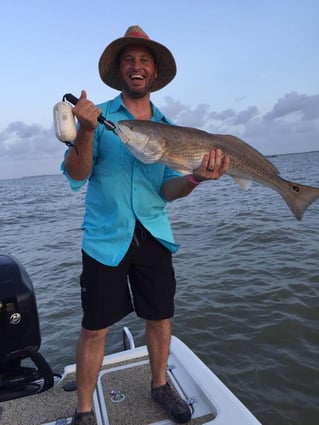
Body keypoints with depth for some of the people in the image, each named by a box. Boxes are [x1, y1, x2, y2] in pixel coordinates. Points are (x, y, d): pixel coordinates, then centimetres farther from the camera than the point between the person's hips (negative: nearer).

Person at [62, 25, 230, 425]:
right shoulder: (101, 115, -1)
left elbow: (168, 189, 1)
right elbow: (77, 175, -9)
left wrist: (195, 178, -19)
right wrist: (86, 130, -25)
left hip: (152, 235, 4)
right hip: (106, 238, -3)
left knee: (159, 317, 14)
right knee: (95, 328, 4)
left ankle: (160, 386, 39)